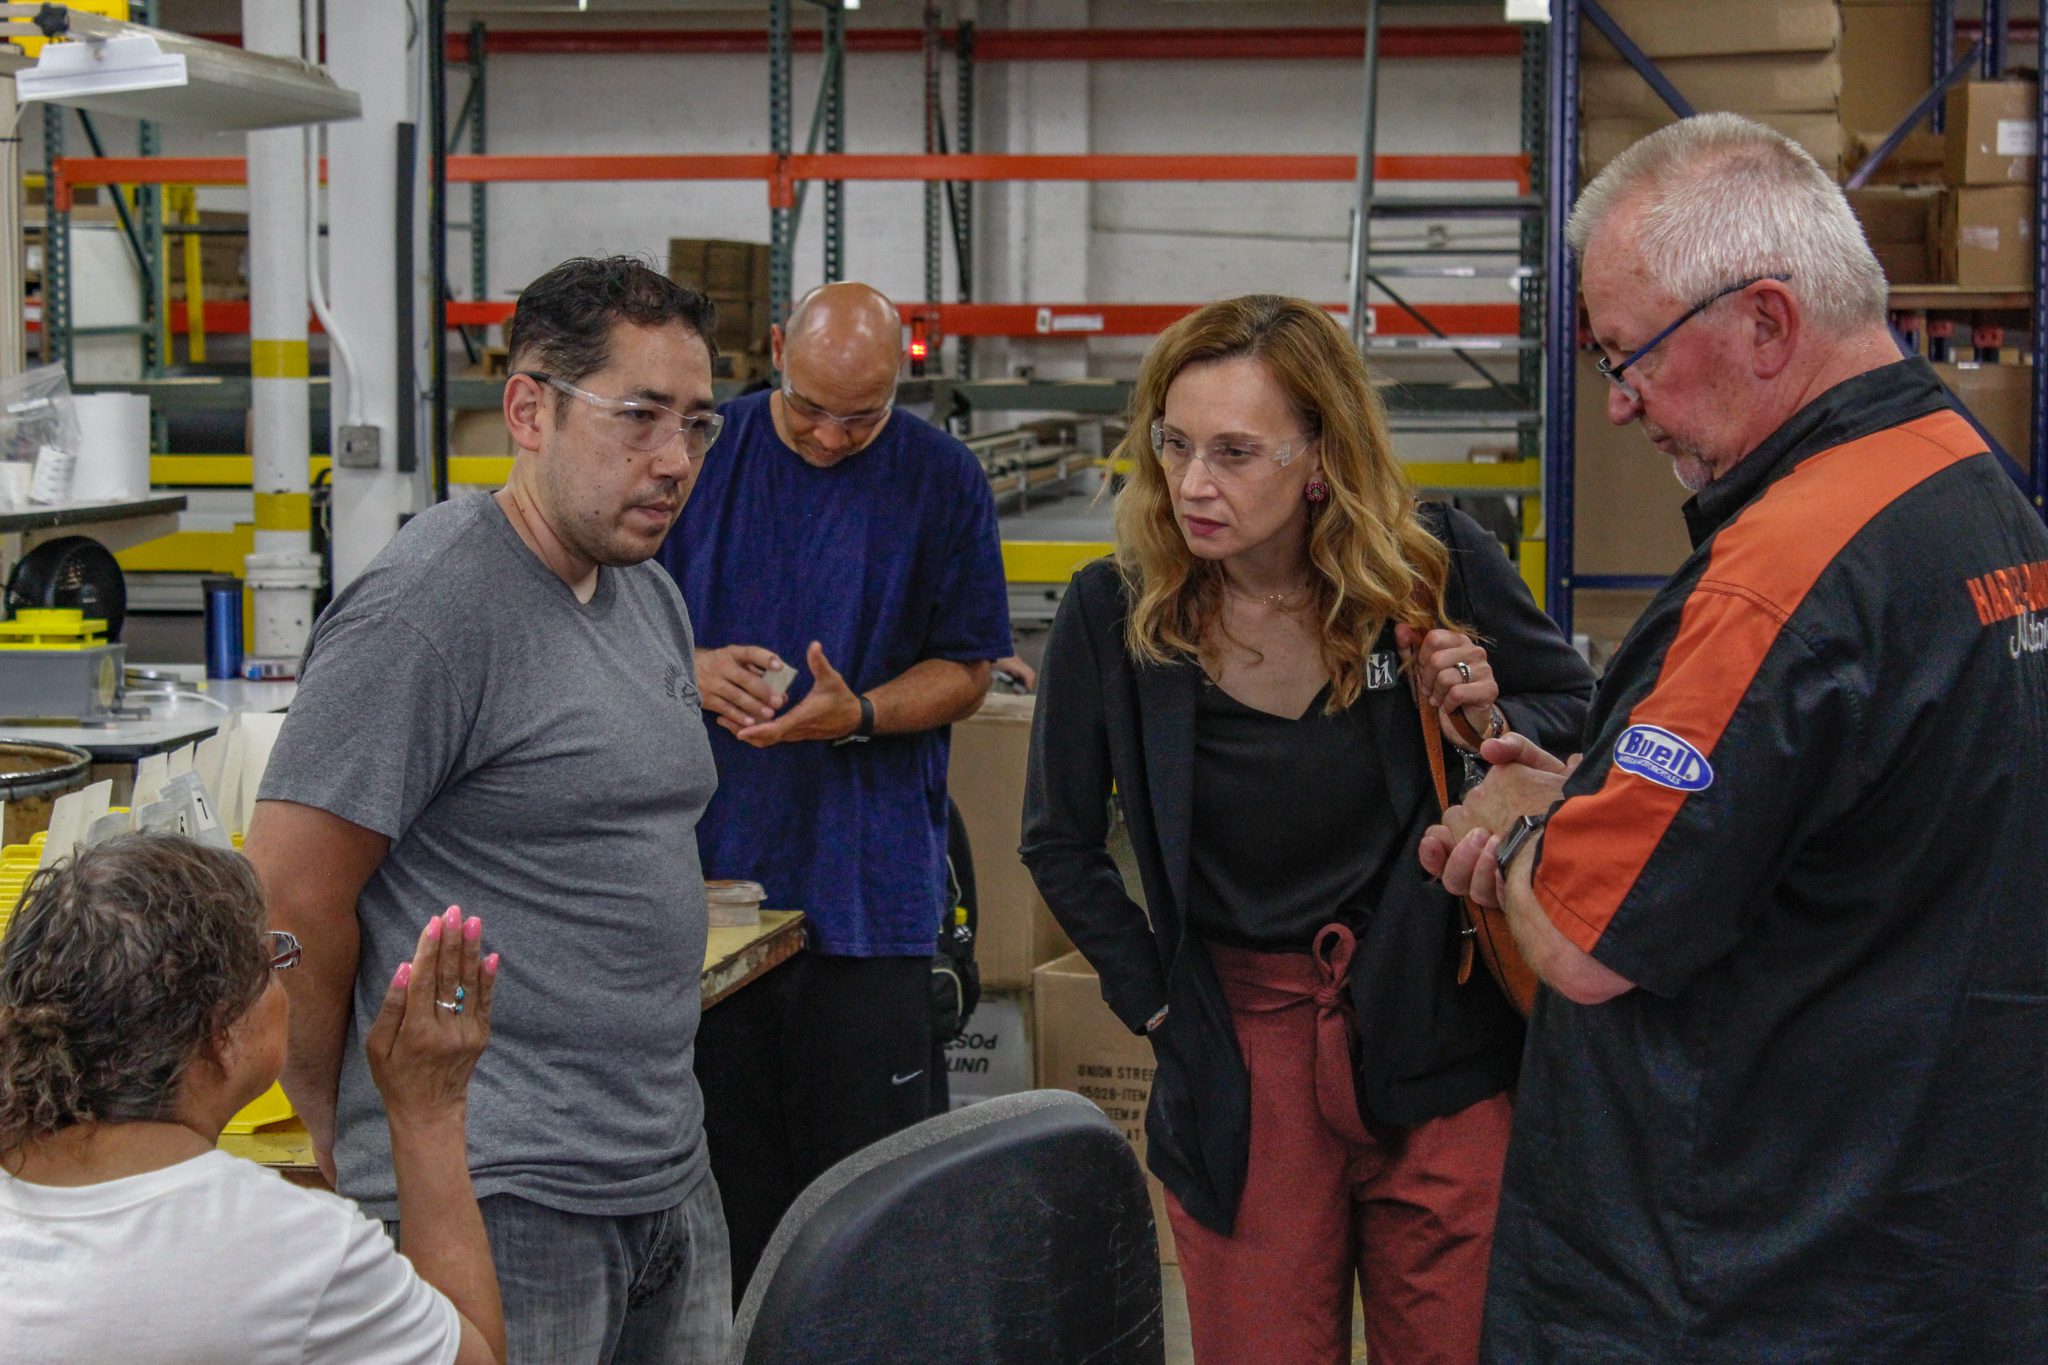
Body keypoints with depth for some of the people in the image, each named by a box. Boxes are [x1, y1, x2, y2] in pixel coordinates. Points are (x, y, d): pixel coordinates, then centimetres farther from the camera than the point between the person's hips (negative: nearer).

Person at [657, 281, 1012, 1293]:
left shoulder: (942, 479, 1)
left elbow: (966, 672, 4)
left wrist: (857, 713, -14)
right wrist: (688, 668, -9)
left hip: (868, 882, -1)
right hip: (713, 863, 2)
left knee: (866, 1170, 0)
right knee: (724, 1161, 6)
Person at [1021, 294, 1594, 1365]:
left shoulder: (1435, 564, -9)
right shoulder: (1112, 612, -7)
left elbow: (1577, 710, 7)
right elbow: (1061, 844, 8)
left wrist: (1494, 723, -13)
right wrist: (1154, 998, 3)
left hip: (1431, 1028, 0)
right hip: (1238, 1065, 1)